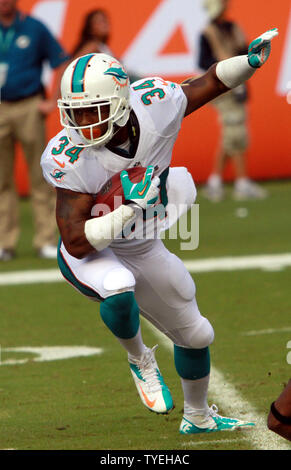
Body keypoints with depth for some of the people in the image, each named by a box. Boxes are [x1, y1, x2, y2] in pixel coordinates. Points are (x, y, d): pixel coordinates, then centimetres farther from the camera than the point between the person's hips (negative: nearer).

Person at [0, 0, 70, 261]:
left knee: (40, 177, -1)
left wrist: (53, 102, -4)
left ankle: (46, 240, 3)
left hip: (29, 109, -2)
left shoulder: (34, 29, 0)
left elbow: (63, 65, 3)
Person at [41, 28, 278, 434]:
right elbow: (77, 243, -31)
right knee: (118, 289, -40)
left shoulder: (155, 105, -23)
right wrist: (127, 209, -42)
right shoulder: (70, 159, -32)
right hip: (90, 255, -5)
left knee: (195, 335, 18)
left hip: (144, 249, 5)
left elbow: (209, 83, -2)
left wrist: (250, 62, -18)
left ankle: (198, 417, 47)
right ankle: (139, 359, -7)